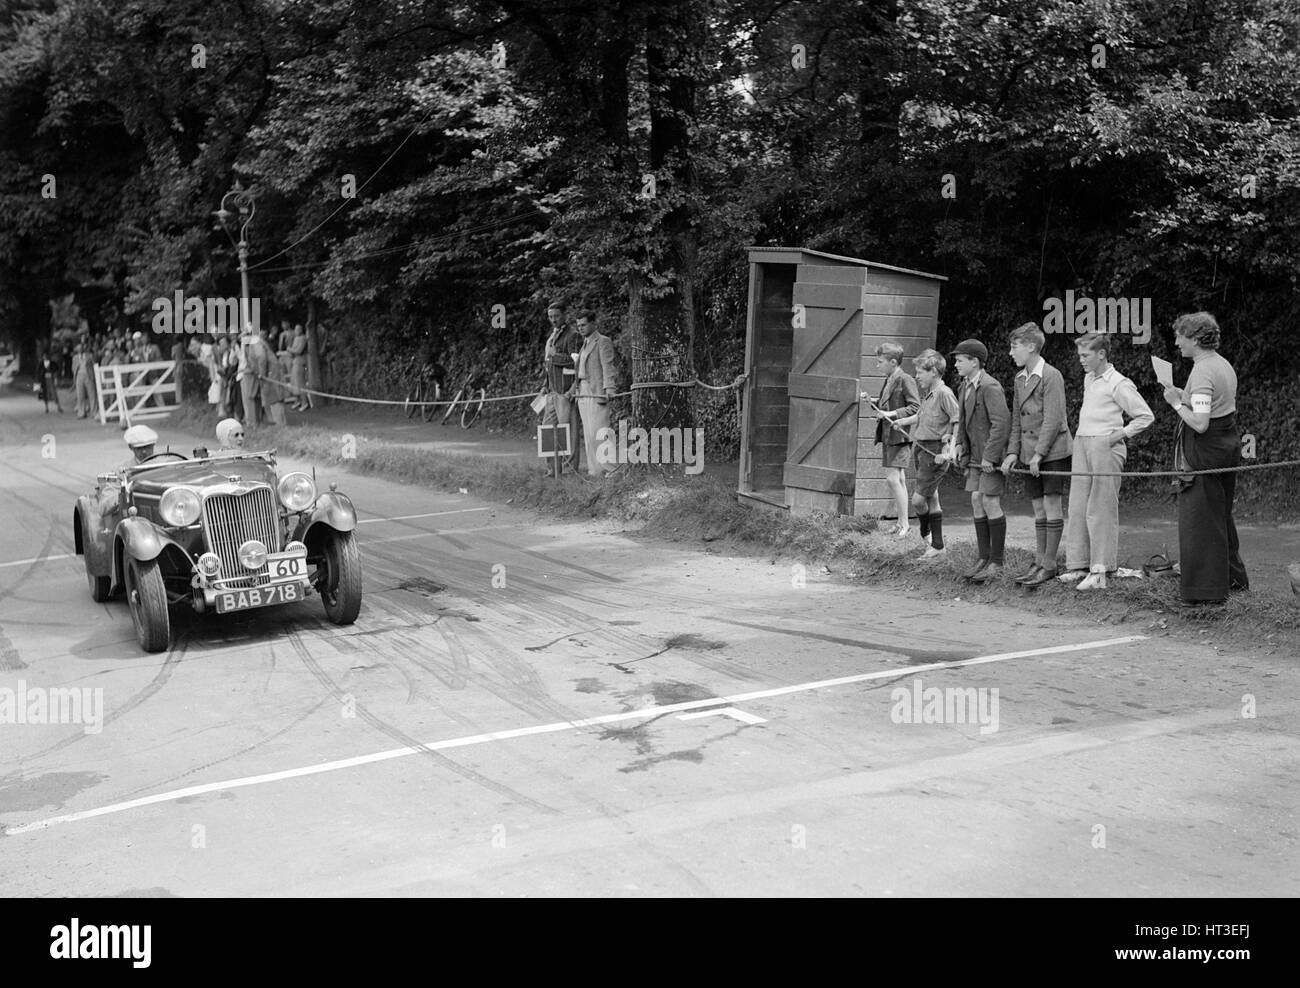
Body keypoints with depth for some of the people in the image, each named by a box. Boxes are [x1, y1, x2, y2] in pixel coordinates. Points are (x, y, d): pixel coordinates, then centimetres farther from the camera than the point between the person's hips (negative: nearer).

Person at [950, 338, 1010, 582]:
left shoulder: (990, 387, -17)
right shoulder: (964, 388, 13)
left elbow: (1001, 424, -22)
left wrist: (989, 456, -23)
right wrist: (959, 445, 10)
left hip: (994, 454, -9)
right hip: (976, 455, 9)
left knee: (990, 502, -9)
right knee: (977, 501, 7)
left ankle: (997, 562, -1)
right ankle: (984, 558, 13)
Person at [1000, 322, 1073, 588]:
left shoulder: (1051, 376, -12)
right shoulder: (1019, 379, 13)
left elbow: (1053, 419, -16)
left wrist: (1039, 453, -18)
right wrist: (1013, 452, 6)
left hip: (1052, 452, -7)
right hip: (1030, 454, 7)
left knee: (1051, 506, -3)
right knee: (1038, 509, 10)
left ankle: (1049, 565, 1)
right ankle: (1039, 562, 15)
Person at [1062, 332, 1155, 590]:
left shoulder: (1119, 384, -9)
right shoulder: (1088, 379, 15)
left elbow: (1146, 416, -7)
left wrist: (1120, 434, -12)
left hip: (1105, 446, -8)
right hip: (1081, 443, 8)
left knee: (1100, 509, -6)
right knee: (1077, 507, 6)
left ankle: (1100, 571, -4)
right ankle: (1078, 564, 11)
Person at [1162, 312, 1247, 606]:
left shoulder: (1201, 373, -20)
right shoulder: (1223, 364, 9)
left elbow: (1200, 423, -26)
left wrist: (1177, 403, -13)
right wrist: (1185, 397, 11)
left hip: (1205, 451, -10)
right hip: (1228, 446, 10)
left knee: (1200, 519, -1)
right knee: (1221, 515, 21)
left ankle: (1207, 590, 5)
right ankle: (1233, 577, 33)